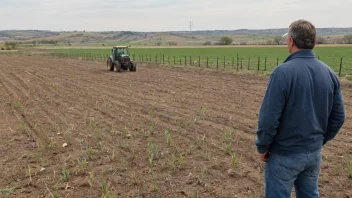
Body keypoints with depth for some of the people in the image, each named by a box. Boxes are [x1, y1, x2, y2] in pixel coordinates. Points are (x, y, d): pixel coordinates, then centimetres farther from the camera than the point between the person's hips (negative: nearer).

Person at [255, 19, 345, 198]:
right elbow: (338, 116, 4)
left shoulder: (283, 72, -21)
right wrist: (321, 140, 17)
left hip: (285, 154, -6)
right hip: (314, 152, 6)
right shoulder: (329, 73, -1)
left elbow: (269, 118, -22)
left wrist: (262, 147, -7)